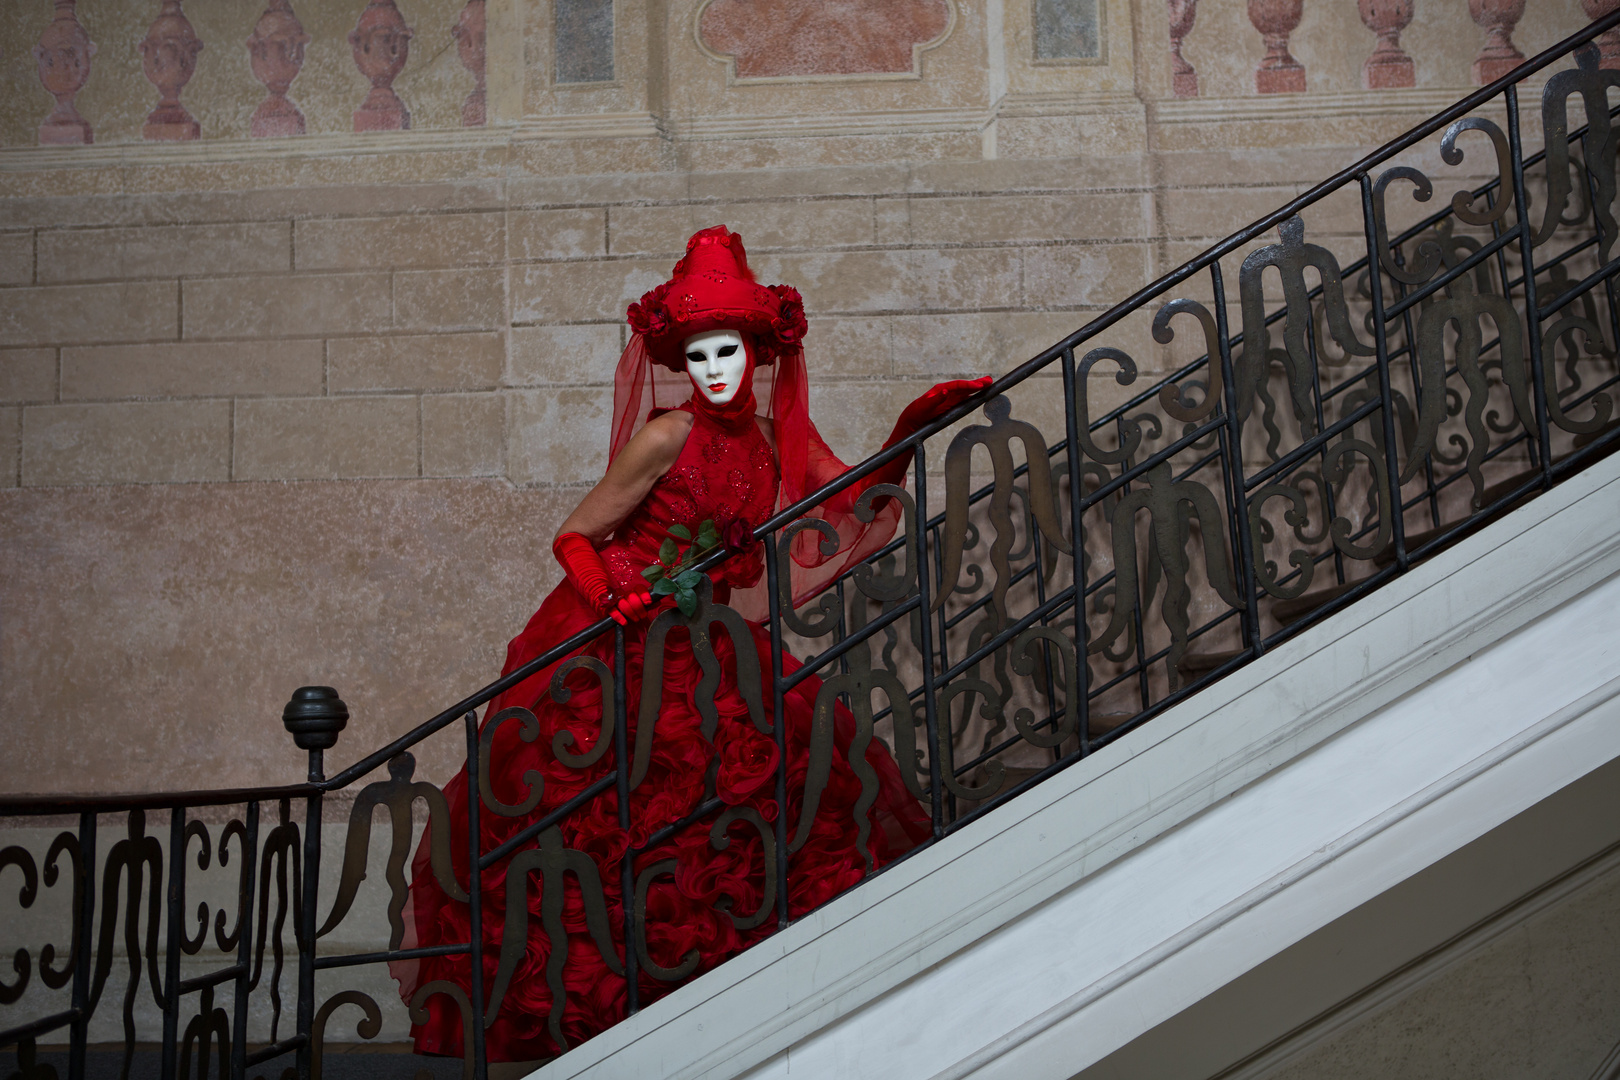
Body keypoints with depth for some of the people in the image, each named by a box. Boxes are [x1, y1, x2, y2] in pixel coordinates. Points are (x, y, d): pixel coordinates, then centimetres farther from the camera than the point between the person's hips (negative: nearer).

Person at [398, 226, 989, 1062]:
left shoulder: (771, 440, 6)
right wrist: (611, 594, -27)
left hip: (707, 645, 6)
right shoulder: (670, 434, -11)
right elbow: (574, 538, -8)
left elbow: (851, 510, 16)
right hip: (619, 647, -6)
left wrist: (911, 431, 7)